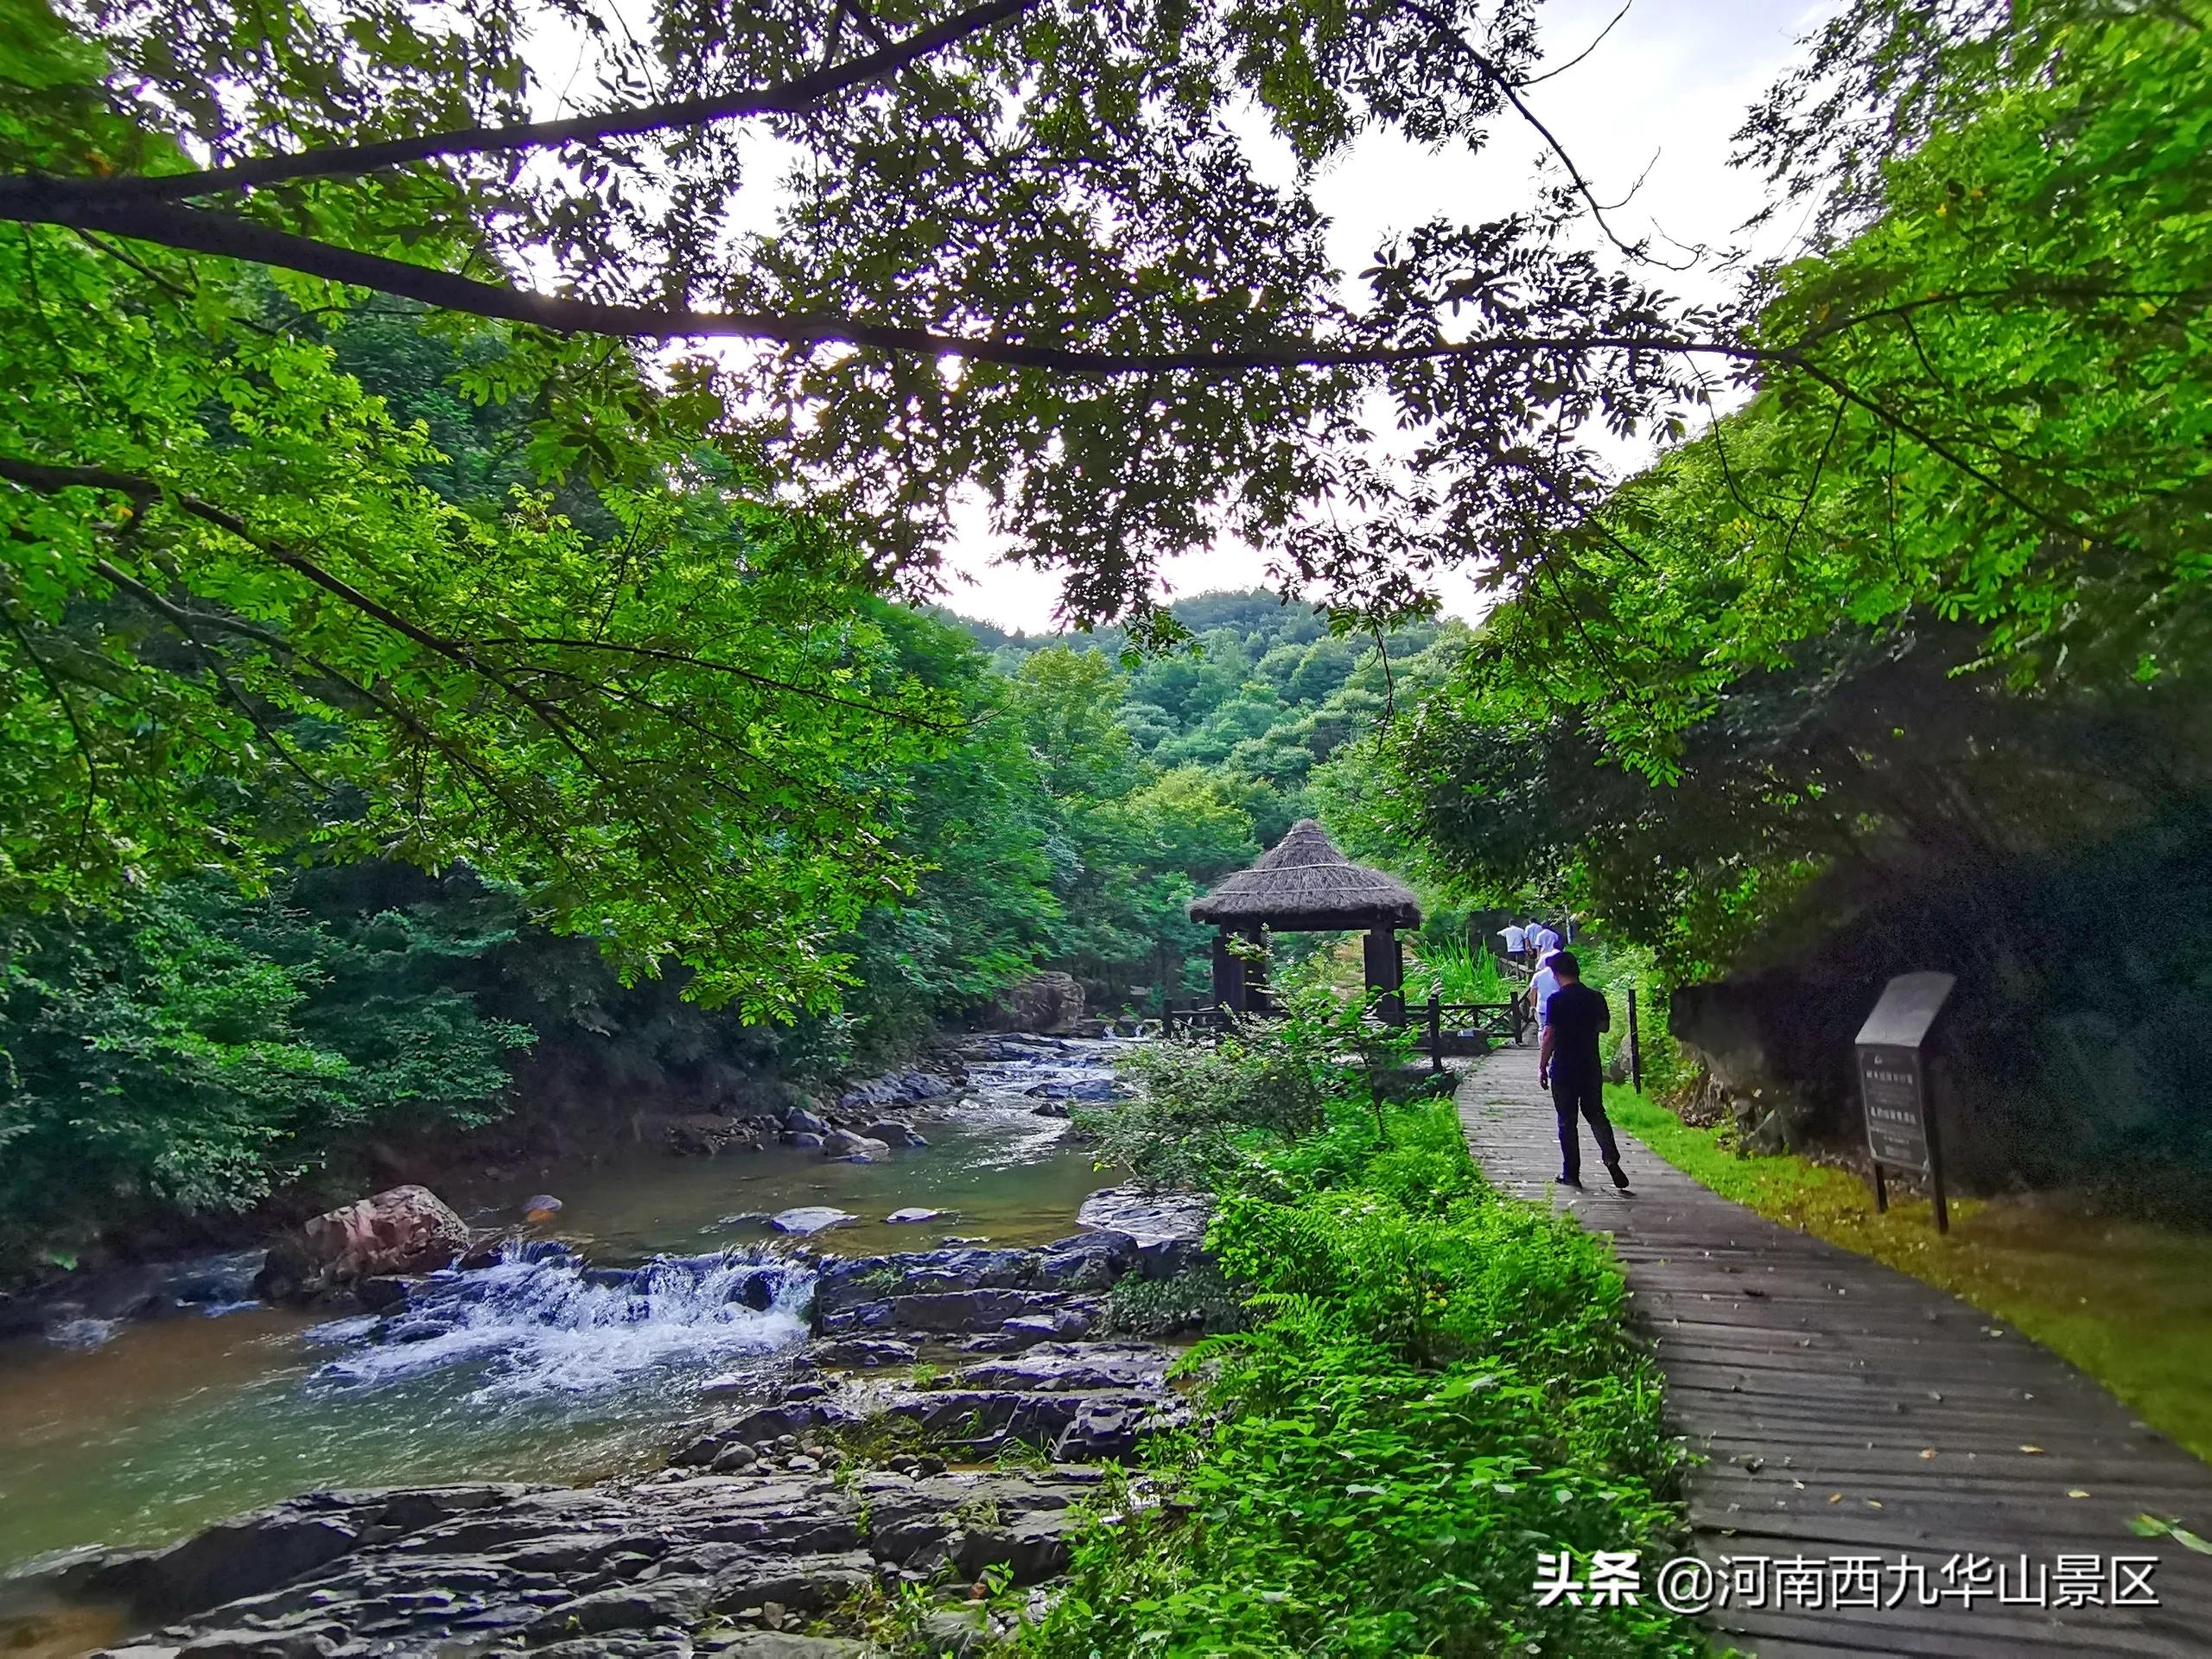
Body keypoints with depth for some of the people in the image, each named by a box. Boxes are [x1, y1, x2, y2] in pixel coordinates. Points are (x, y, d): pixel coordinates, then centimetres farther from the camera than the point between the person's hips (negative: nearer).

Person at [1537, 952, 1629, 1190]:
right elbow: (1604, 1026, 16)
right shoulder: (1596, 997, 0)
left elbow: (1549, 1036, -15)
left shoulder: (1556, 1000, -14)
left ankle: (1571, 1173, 10)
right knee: (1596, 1114, 16)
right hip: (1591, 1068, 4)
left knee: (1567, 1122, 5)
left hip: (1563, 1070, -4)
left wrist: (1541, 1067, -6)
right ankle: (1611, 1158, -3)